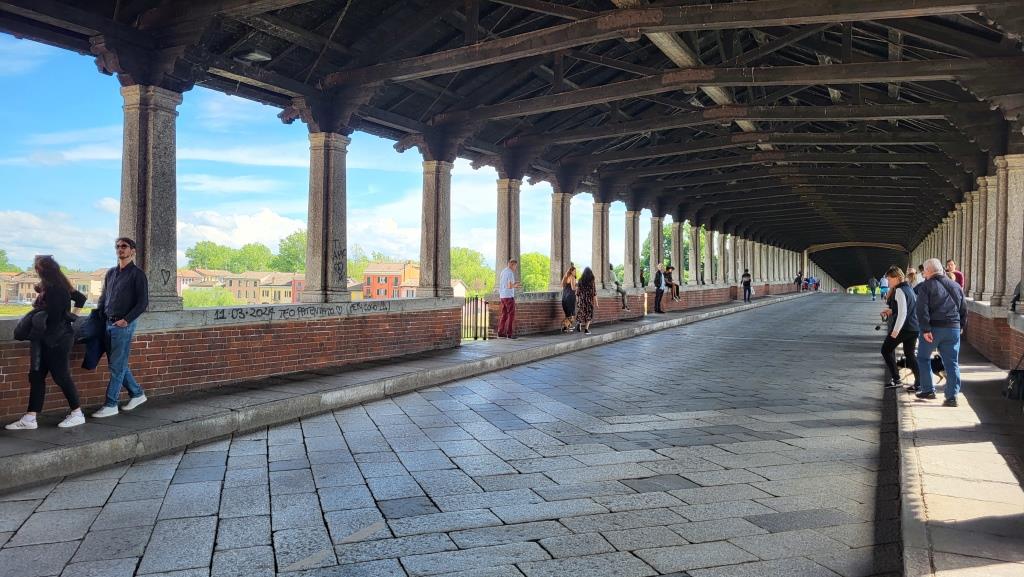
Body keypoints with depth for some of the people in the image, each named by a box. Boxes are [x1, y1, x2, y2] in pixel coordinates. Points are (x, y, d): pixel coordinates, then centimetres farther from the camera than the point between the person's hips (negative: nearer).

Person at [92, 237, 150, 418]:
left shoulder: (137, 274, -6)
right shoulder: (110, 273, 15)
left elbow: (143, 302, -11)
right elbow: (103, 298, 23)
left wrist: (126, 320, -17)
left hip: (124, 325, -7)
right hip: (108, 323, 7)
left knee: (117, 366, -5)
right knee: (118, 364, 12)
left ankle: (111, 405, 0)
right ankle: (137, 394, 25)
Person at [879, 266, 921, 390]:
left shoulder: (899, 290, -15)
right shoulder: (910, 288, 14)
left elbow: (902, 312, -21)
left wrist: (895, 331, -22)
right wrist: (891, 311, 18)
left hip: (903, 327, -9)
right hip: (914, 328, 9)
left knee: (886, 350, 5)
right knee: (910, 354, 16)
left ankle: (896, 379, 2)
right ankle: (919, 381, 9)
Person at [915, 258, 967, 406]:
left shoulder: (926, 286, -5)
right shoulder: (956, 286, 14)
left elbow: (922, 309, -15)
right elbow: (964, 309, 18)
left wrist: (925, 329, -17)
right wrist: (961, 326, 24)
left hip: (933, 327, -5)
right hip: (953, 328, 5)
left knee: (923, 358, 13)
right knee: (952, 363, 6)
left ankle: (928, 390, 14)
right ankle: (952, 396, 2)